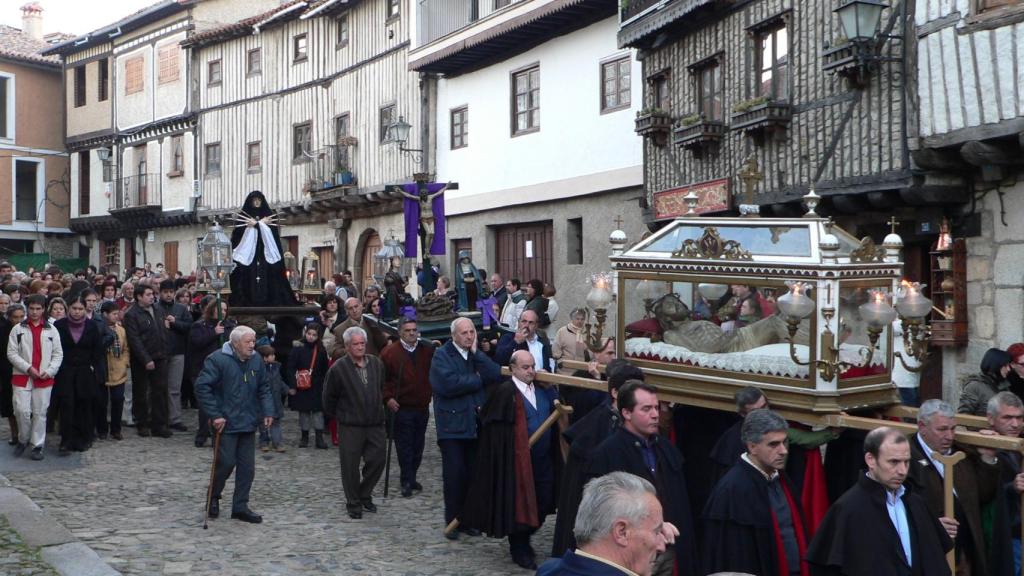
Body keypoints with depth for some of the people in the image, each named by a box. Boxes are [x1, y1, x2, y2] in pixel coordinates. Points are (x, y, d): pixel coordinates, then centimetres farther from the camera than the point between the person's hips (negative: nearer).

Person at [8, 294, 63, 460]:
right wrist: (28, 368, -12)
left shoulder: (51, 330, 6)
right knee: (22, 411, -4)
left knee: (40, 413, 3)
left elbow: (58, 354, 6)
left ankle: (37, 446, 11)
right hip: (22, 377, -1)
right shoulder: (17, 329, 4)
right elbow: (11, 353, -1)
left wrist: (49, 371, -8)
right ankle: (23, 440, 20)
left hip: (44, 379, 1)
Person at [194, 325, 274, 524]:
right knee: (226, 463, -3)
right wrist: (214, 415, -17)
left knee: (247, 466, 6)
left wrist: (268, 411, 2)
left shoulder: (256, 360, 4)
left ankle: (240, 506, 18)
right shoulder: (218, 359, -14)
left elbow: (264, 388, 13)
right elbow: (202, 387, -16)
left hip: (249, 423, 6)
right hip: (226, 423, -6)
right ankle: (213, 497, 24)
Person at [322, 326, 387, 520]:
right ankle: (353, 504, 18)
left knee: (377, 460, 7)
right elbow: (329, 398, -2)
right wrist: (339, 415, 6)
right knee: (350, 466, 3)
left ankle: (365, 495, 28)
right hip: (350, 426, -4)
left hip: (375, 423, 4)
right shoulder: (338, 369, -11)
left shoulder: (376, 364, 3)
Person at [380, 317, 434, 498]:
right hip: (400, 408, -4)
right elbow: (381, 378, -2)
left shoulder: (428, 351, 6)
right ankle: (407, 481, 4)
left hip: (422, 407, 4)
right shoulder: (390, 352, -4)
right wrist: (387, 398, -10)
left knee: (418, 446, 9)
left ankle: (410, 479, 22)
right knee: (404, 447, -3)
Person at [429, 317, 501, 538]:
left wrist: (475, 352, -7)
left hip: (476, 424, 5)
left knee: (473, 473, 7)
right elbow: (448, 384, -19)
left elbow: (495, 375, -5)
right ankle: (452, 521, 9)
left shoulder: (479, 354, 13)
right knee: (454, 474, -3)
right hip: (452, 425, -5)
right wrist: (477, 380, -7)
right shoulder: (442, 355, -3)